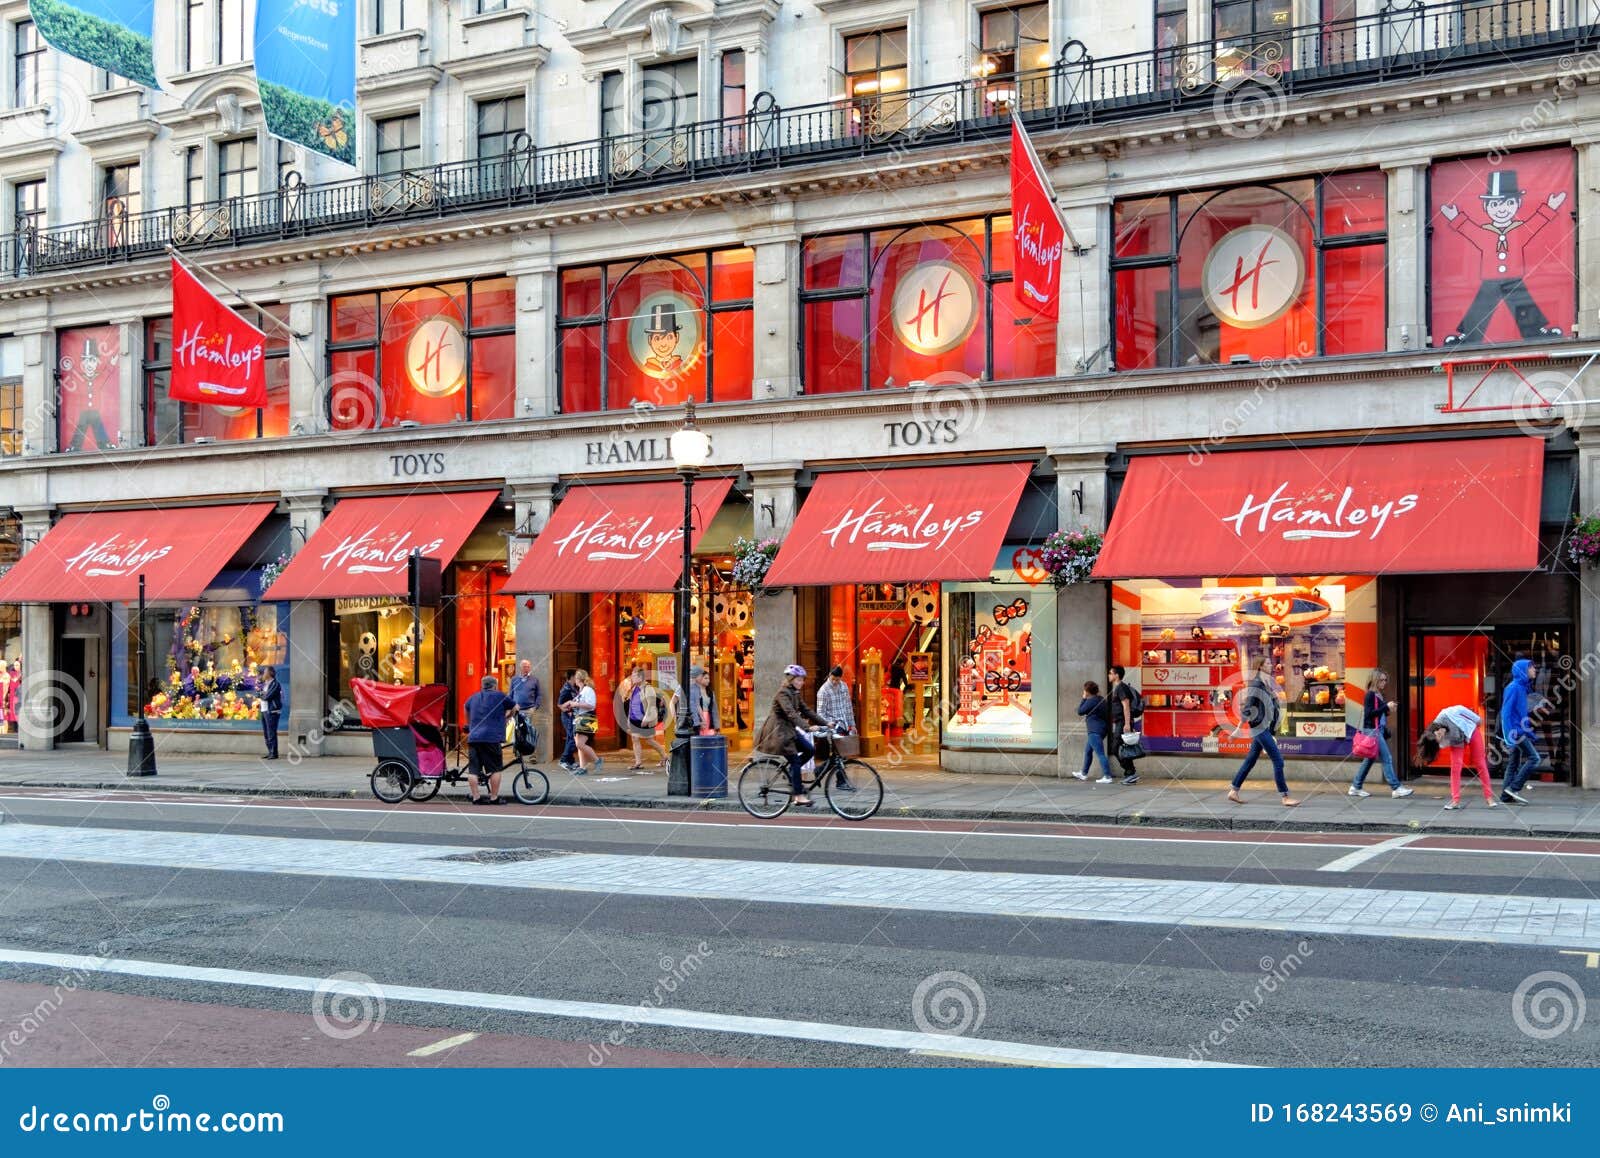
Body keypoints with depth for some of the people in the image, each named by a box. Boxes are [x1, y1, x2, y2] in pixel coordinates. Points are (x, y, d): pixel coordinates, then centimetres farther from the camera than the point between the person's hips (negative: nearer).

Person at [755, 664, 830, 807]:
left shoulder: (795, 694, 12)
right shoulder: (783, 693, -17)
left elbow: (806, 711, 9)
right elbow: (791, 713, -30)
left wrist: (826, 723, -1)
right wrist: (807, 727, -41)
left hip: (789, 730, 9)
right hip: (778, 731, -9)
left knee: (810, 750, -4)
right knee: (795, 759, -12)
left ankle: (792, 775, 11)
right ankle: (799, 796, -9)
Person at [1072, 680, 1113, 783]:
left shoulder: (1091, 701, -16)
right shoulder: (1101, 699, 12)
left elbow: (1080, 711, -10)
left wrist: (1083, 699, -2)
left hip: (1094, 731, -10)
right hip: (1101, 729, 10)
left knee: (1100, 753, -12)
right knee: (1088, 751, 22)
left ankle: (1107, 777, -16)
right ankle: (1083, 773, 34)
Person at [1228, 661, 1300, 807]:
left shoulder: (1267, 682, 14)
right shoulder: (1256, 683, -14)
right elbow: (1248, 704, -16)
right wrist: (1240, 727, -17)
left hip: (1265, 727, 10)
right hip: (1259, 726, -10)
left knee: (1251, 760, 13)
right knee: (1277, 760, -10)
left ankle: (1234, 791, 18)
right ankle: (1285, 797, -7)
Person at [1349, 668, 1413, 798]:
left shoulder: (1379, 695, 14)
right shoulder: (1370, 695, -11)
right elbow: (1369, 713, -19)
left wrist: (1388, 710, 1)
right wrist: (1386, 706, -18)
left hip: (1379, 730, 9)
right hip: (1372, 730, -9)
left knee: (1369, 759, 12)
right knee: (1387, 758, -9)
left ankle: (1355, 787, 18)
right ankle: (1396, 788, -8)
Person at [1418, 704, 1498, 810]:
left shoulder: (1447, 715, -39)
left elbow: (1461, 709, -22)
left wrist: (1477, 719, -11)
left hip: (1471, 730, 0)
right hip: (1457, 742, 1)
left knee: (1481, 764, 5)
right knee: (1455, 768, -12)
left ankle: (1489, 797, 13)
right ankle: (1455, 800, -6)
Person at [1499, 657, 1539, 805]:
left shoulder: (1522, 687, 14)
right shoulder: (1513, 687, -13)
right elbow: (1506, 713, -17)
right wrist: (1510, 737, -21)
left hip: (1520, 732, 9)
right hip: (1516, 732, -9)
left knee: (1514, 764, 9)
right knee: (1534, 758, -11)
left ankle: (1506, 796, 10)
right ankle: (1514, 787, -9)